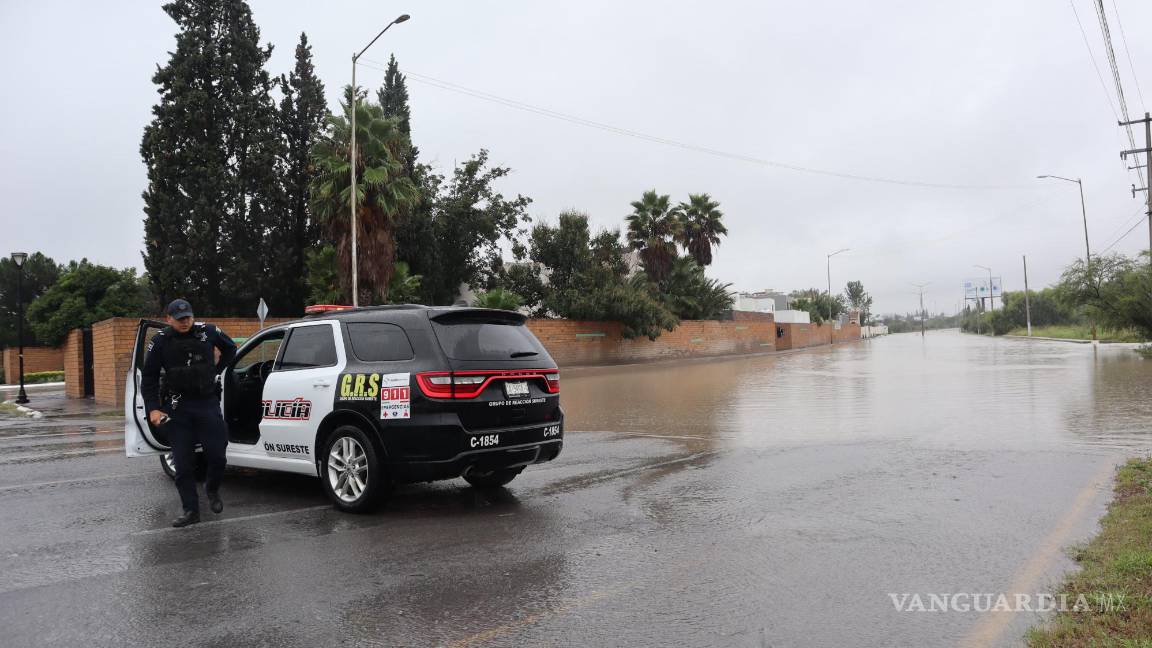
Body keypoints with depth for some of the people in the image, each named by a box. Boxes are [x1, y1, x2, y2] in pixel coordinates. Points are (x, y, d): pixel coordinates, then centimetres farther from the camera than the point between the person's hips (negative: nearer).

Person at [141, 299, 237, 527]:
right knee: (183, 462, 2)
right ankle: (191, 510, 11)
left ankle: (212, 488, 28)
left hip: (207, 403, 1)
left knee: (217, 455, -2)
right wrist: (153, 409, -7)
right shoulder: (160, 341, -2)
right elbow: (148, 377, 2)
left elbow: (230, 348, 22)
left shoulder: (207, 332, 1)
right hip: (177, 407, 0)